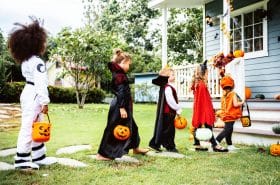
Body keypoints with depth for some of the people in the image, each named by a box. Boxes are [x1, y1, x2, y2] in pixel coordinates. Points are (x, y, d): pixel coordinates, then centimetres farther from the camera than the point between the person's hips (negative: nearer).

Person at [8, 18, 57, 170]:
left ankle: (39, 157, 23)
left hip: (28, 94, 10)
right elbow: (40, 83, -22)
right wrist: (45, 102, -19)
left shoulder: (26, 61, 13)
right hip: (34, 96, -10)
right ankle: (22, 160, 4)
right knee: (28, 128, -4)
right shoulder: (38, 62, -17)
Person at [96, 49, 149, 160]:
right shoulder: (120, 74, -17)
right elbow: (121, 92, -23)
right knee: (113, 130, -2)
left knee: (131, 127, 20)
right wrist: (122, 107, -25)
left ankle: (135, 148, 36)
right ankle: (102, 154, 8)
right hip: (119, 106, -10)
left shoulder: (117, 73, 14)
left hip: (119, 105, 10)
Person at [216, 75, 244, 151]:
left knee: (229, 130, 14)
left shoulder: (224, 95, 7)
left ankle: (230, 145, 21)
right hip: (231, 115, -7)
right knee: (227, 130, -5)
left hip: (225, 115, 7)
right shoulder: (233, 94, -12)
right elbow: (235, 104, -20)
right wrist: (242, 102, -5)